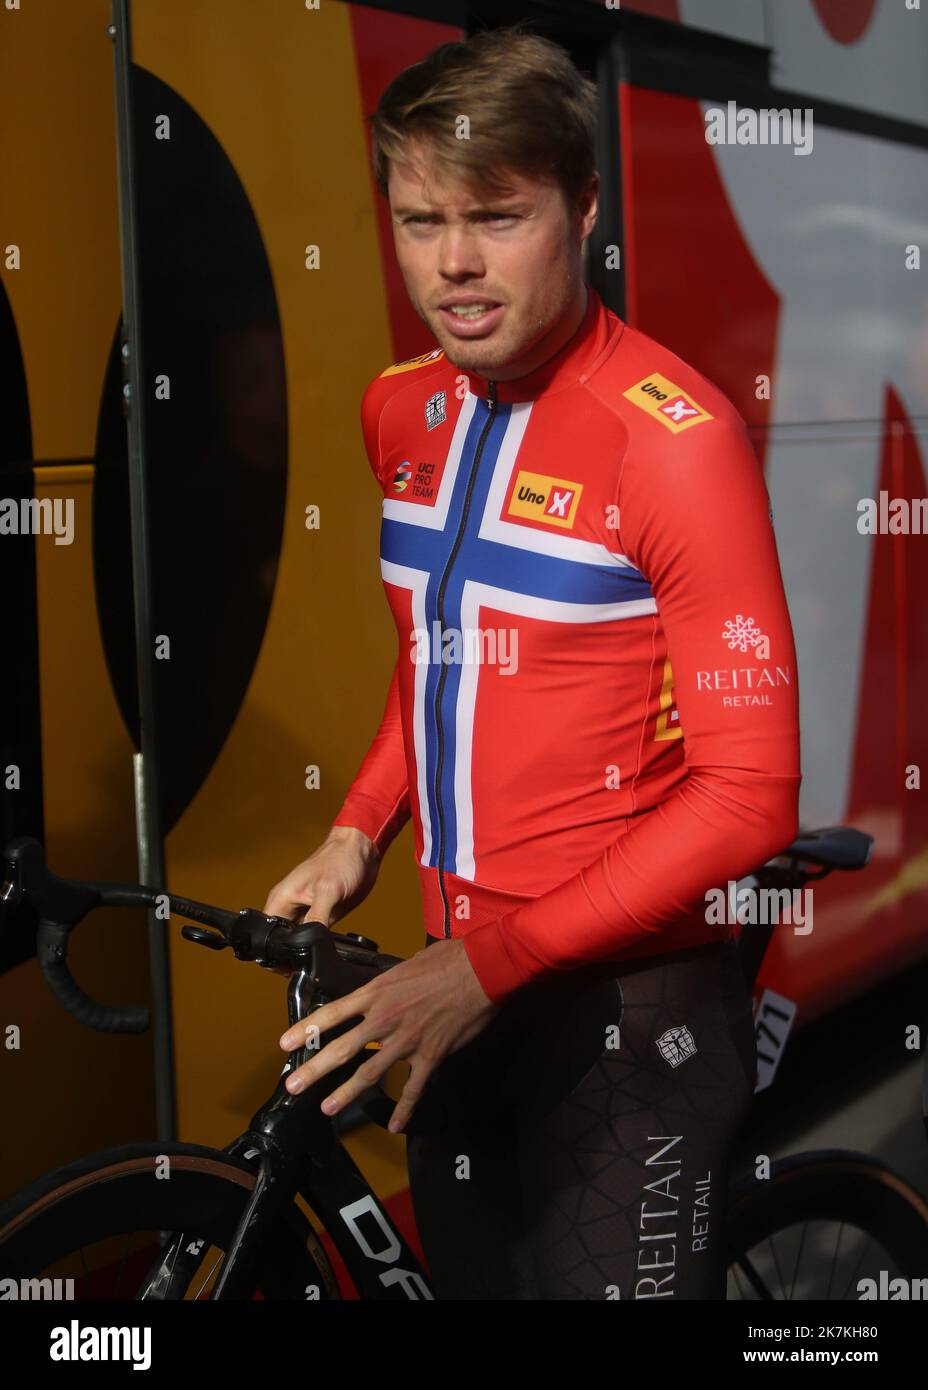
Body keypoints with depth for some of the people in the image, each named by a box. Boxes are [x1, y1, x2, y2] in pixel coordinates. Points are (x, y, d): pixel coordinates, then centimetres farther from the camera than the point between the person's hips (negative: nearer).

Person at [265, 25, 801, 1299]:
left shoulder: (673, 437, -19)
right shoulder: (403, 411, 3)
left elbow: (747, 796, -20)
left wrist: (493, 966, -22)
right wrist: (359, 832, 5)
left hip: (622, 1008, -7)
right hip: (455, 993, 7)